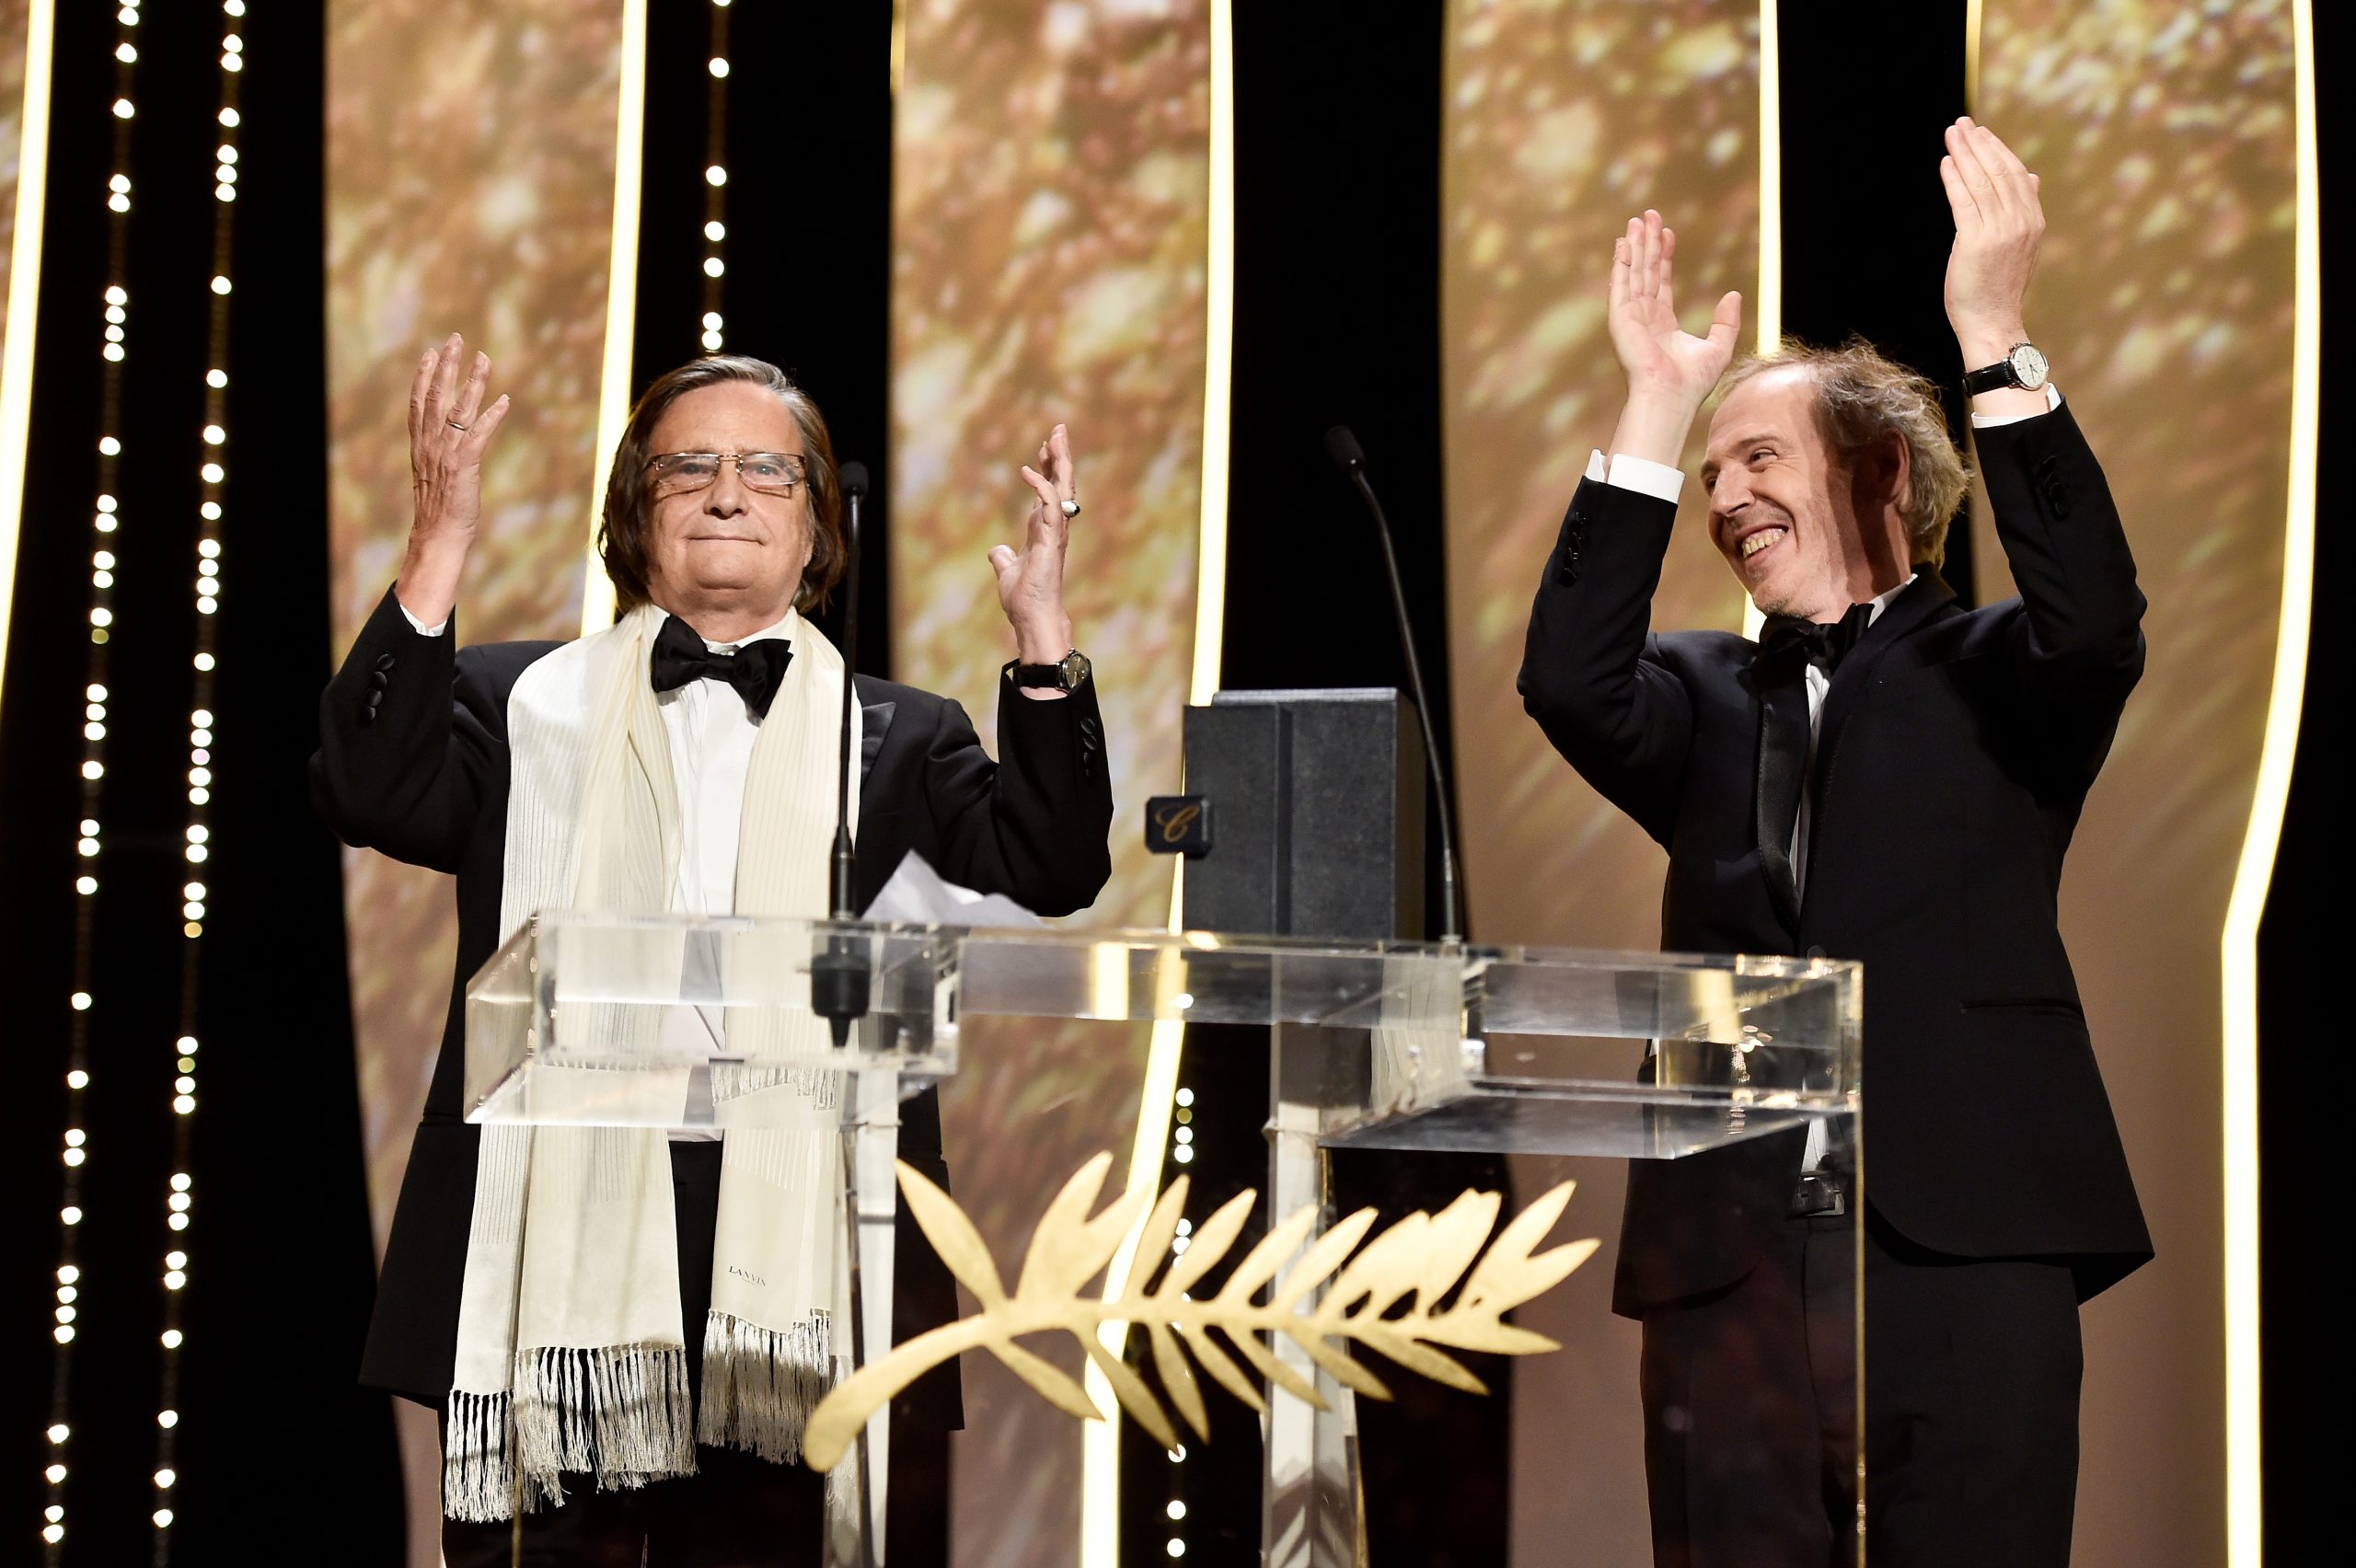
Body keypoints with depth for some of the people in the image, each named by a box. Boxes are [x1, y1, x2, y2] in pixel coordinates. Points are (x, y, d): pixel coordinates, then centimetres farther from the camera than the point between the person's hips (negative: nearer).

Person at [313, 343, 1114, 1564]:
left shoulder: (899, 740, 15)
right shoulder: (524, 705, 13)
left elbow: (1051, 869, 1)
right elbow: (369, 797, -4)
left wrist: (1040, 636, -10)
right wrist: (440, 549, -11)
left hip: (788, 1274, 1)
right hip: (560, 1262, 0)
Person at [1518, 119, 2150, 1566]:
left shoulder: (1987, 676, 8)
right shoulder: (1708, 701, 16)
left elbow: (2095, 627, -13)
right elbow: (1571, 685, -3)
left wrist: (1995, 340, -17)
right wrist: (1657, 411, -5)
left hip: (1960, 1249, -3)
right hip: (1731, 1263, 3)